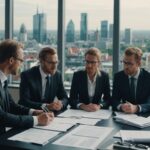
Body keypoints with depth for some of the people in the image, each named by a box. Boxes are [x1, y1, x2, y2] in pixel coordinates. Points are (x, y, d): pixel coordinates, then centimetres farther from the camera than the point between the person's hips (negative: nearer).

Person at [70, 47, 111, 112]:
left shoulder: (104, 76, -1)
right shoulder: (77, 75, -4)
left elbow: (107, 99, 0)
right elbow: (72, 99, -7)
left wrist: (98, 106, -20)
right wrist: (83, 106, -24)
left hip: (98, 112, 0)